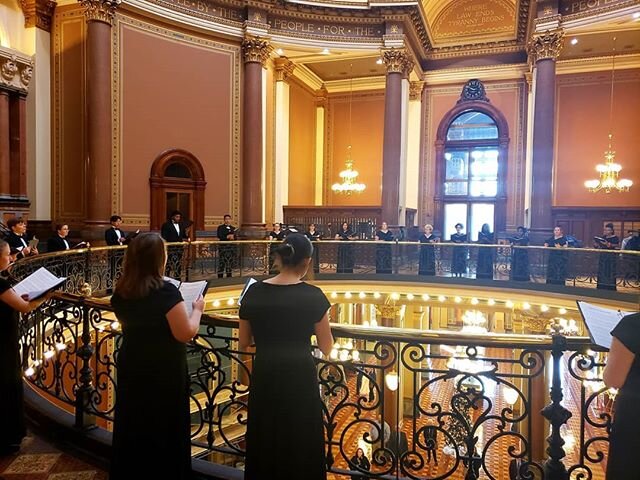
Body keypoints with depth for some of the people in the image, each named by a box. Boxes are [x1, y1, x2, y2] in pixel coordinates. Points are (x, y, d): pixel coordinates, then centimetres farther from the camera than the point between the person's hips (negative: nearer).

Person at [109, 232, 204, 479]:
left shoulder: (121, 292, -2)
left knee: (132, 429, 20)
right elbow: (186, 333, -23)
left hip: (131, 370, 6)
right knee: (164, 432, 11)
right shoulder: (166, 291, -23)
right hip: (164, 374, -6)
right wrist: (197, 309, -8)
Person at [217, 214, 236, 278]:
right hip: (223, 247, -4)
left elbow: (235, 238, 11)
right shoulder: (220, 227, 5)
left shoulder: (233, 228, 16)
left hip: (231, 247, 4)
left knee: (230, 262, 4)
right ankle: (220, 277, -2)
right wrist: (227, 237, -18)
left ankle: (229, 277, 12)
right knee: (221, 263, -7)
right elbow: (219, 236, -8)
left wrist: (233, 238, -11)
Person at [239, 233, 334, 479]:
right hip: (300, 378, -2)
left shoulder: (254, 292, -6)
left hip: (264, 377, 3)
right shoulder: (312, 296, -14)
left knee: (265, 443, 21)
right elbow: (326, 348, -6)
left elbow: (243, 344, 3)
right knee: (301, 446, 17)